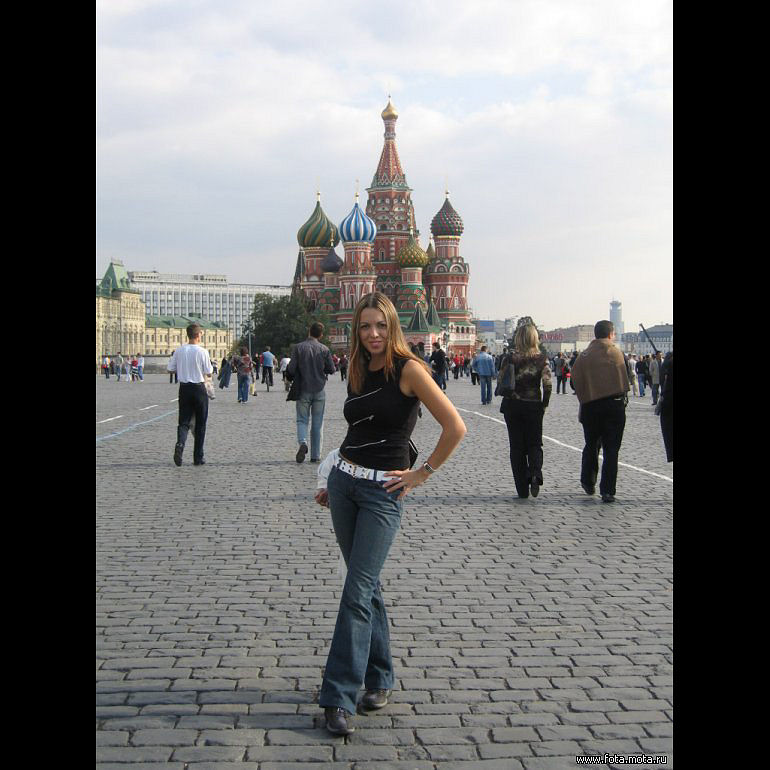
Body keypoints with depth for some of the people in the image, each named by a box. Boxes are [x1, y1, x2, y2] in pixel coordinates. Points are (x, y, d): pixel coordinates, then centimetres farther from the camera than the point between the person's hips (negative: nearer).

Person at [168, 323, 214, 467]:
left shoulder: (179, 350, 0)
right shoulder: (202, 351, -11)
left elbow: (170, 368, 5)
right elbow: (209, 373, -9)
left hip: (184, 388, 3)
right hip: (199, 389, -3)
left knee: (184, 421, 7)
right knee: (200, 424, 8)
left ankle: (180, 443, -25)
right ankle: (198, 458, 11)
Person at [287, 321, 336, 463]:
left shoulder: (299, 348, -7)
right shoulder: (324, 349, -4)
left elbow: (291, 369, -10)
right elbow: (331, 369, -1)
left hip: (303, 390, -1)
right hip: (319, 391, 1)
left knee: (302, 420, 9)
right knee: (317, 423, 8)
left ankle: (302, 442, -19)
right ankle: (315, 455, 8)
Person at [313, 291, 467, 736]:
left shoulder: (408, 369, -10)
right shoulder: (358, 373, 10)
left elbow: (455, 427, -15)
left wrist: (423, 473, -10)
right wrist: (331, 482, 16)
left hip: (383, 491, -6)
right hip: (344, 480, 7)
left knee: (358, 591, -9)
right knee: (367, 585, 13)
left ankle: (340, 698, -5)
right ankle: (380, 677, 25)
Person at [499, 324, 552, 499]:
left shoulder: (510, 358, -5)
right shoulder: (542, 358, -4)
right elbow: (547, 384, -10)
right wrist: (544, 404, 3)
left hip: (512, 406, 0)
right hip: (534, 406, 0)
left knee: (517, 447, 8)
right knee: (534, 444, 13)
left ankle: (522, 489, 7)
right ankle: (535, 474, -16)